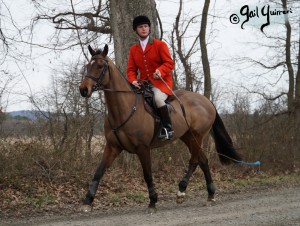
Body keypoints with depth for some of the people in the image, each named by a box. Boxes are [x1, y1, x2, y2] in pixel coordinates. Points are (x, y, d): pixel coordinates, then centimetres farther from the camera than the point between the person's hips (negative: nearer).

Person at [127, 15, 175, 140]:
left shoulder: (160, 45, 0)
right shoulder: (133, 49, 12)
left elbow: (169, 63, -6)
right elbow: (131, 69, 10)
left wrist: (160, 71, -27)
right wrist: (133, 80, -12)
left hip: (160, 81, -5)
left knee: (158, 98, -34)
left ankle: (168, 128, -22)